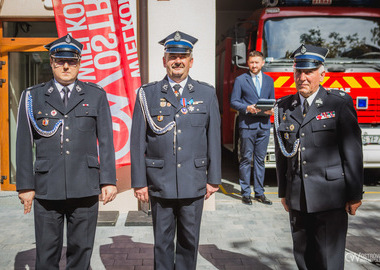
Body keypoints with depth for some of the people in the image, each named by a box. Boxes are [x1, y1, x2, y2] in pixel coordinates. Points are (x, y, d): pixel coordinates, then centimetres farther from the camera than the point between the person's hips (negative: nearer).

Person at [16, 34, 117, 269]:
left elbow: (106, 141, 5)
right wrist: (25, 185, 2)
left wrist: (109, 180, -2)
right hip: (46, 188, 0)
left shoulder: (96, 95, 8)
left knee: (81, 249, 9)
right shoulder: (33, 97, 8)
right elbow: (24, 145, 6)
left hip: (85, 188, 0)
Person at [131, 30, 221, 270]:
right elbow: (138, 141, 0)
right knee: (162, 241, 10)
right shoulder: (148, 94, 1)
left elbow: (214, 138, 6)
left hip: (194, 183, 1)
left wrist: (214, 178, 4)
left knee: (189, 240, 12)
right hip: (160, 183, -1)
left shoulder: (207, 94, 5)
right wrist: (139, 181, -2)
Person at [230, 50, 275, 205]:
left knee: (260, 159, 8)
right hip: (247, 125, -3)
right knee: (246, 159, -1)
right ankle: (245, 193, 8)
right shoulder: (240, 80, 3)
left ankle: (259, 193, 15)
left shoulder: (269, 80, 15)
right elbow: (233, 102, 0)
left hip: (264, 125, 4)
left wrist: (271, 110, -4)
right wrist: (247, 108, -17)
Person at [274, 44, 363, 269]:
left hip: (330, 198, -4)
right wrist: (283, 192, 12)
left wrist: (355, 194, -5)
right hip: (297, 198, 4)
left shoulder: (340, 103, -4)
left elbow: (353, 151, -4)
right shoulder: (284, 107, 8)